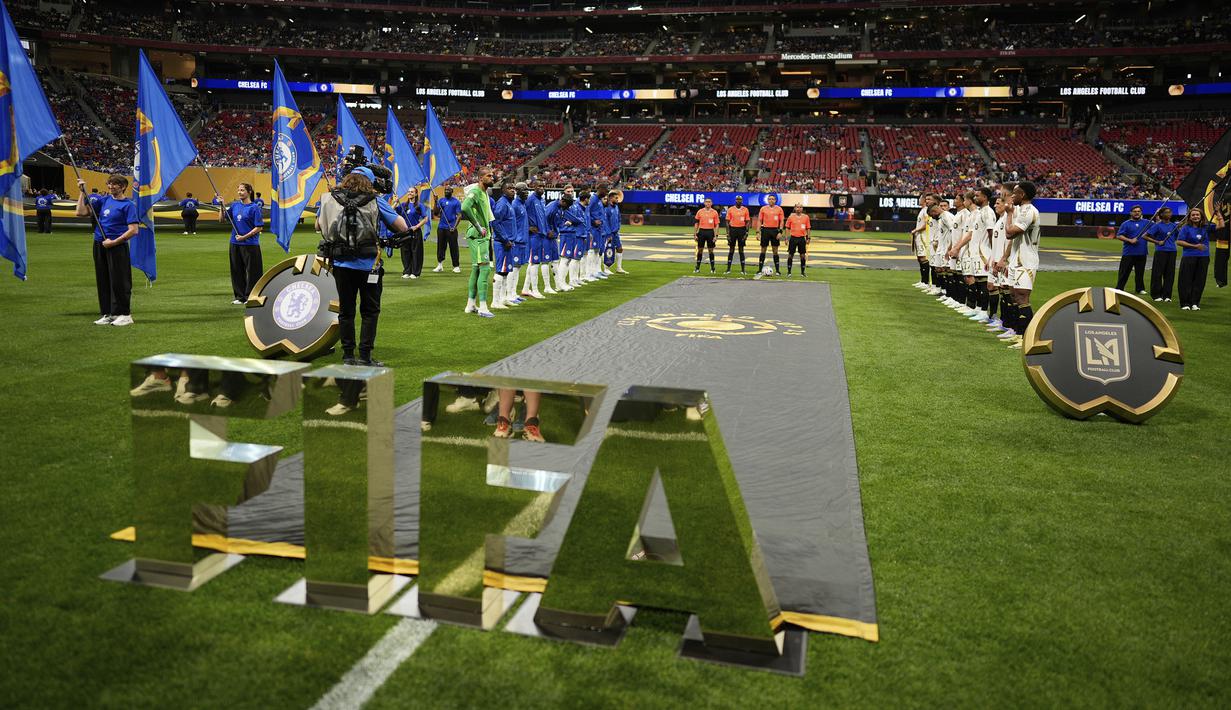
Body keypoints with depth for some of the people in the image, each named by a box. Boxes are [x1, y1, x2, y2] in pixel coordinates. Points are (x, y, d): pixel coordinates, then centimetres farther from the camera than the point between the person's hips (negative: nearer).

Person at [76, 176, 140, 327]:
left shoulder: (128, 205, -6)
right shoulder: (104, 200, 13)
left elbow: (133, 230, -14)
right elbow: (81, 212, 15)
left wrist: (114, 242, -16)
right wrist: (82, 192, 10)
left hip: (117, 247, -7)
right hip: (99, 246, 7)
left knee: (119, 282, -5)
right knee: (103, 281, 10)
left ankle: (124, 314, 1)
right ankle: (107, 313, 17)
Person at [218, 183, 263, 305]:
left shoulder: (254, 208, -8)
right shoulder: (235, 205, 9)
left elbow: (259, 227, -10)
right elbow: (221, 219, 15)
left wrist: (244, 237, -15)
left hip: (250, 244, -6)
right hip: (235, 244, 6)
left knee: (251, 272, -2)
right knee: (237, 271, 10)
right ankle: (240, 297, 18)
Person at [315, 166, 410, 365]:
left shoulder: (329, 198, 4)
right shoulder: (375, 201, -4)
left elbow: (318, 226, 16)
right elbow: (402, 227, -4)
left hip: (341, 264, 3)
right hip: (368, 265, -3)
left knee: (346, 311, 13)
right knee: (370, 311, 8)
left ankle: (348, 355, 16)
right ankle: (365, 356, 5)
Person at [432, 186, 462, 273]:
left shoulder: (456, 202, 0)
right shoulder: (441, 200, 10)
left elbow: (459, 215, -3)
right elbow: (435, 213, 5)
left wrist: (454, 227, -13)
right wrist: (436, 203, -8)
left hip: (451, 228, -4)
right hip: (441, 227, 4)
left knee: (453, 247, -3)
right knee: (440, 246, 6)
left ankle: (456, 266, 0)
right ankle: (440, 265, 12)